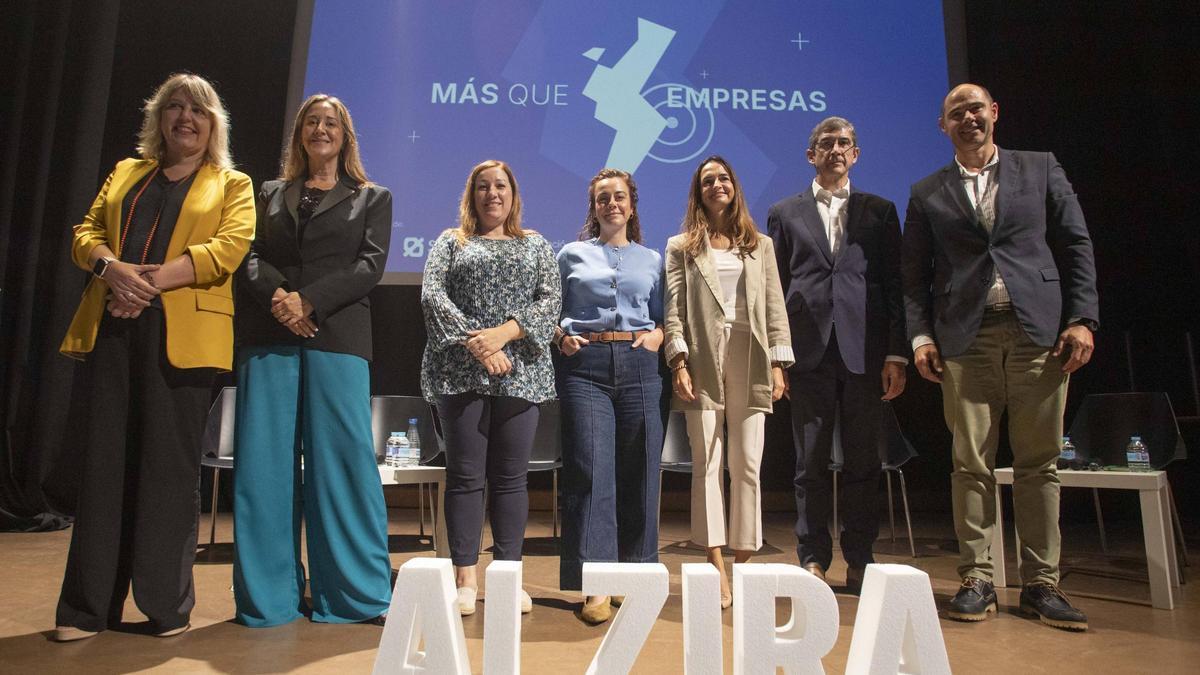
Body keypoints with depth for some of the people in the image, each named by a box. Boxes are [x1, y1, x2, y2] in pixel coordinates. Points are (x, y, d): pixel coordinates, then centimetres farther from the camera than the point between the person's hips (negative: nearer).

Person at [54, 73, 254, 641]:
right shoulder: (126, 172, 23)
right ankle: (88, 606, 12)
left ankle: (169, 604, 10)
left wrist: (152, 281, -15)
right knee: (105, 460, 4)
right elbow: (85, 233, 14)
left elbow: (228, 247, -6)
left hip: (180, 333, -3)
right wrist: (112, 268, -9)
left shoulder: (232, 185, 11)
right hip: (112, 329, 4)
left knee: (169, 466, -1)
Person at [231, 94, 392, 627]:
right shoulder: (270, 195, 22)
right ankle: (270, 597, 11)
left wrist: (309, 301, -12)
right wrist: (276, 296, -12)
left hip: (337, 340, -2)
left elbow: (370, 265, 0)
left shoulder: (372, 198, 15)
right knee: (265, 462, 1)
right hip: (267, 340, 3)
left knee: (343, 460, -5)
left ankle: (353, 593, 5)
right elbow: (250, 257, 9)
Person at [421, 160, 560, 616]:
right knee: (465, 473, 0)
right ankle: (465, 577, 7)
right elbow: (432, 295, 0)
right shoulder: (451, 242, 14)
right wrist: (473, 341, -13)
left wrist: (505, 332, -12)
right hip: (460, 370, -1)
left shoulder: (536, 245, 17)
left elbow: (551, 300, 3)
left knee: (511, 475, 2)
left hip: (519, 370, 1)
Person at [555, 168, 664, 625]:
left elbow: (662, 316, 17)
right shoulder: (571, 254, 15)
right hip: (586, 365, -2)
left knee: (638, 473, 3)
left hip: (638, 365, 2)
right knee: (590, 471, -9)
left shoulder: (651, 260, 18)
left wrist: (657, 335, -3)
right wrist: (561, 336, -5)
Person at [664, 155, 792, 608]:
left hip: (750, 363, 2)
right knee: (706, 464, -2)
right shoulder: (682, 247, 11)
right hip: (704, 363, -1)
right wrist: (679, 362, -9)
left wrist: (778, 363, 2)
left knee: (747, 465, 1)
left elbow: (775, 308, 11)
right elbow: (674, 310, 2)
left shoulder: (760, 245, 16)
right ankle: (716, 566, 4)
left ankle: (743, 562, 11)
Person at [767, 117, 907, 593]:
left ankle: (859, 561, 18)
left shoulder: (880, 211, 13)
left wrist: (897, 354, -1)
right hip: (809, 352, 0)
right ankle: (813, 560, 15)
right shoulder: (785, 213, 12)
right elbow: (775, 289, 8)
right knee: (811, 462, 4)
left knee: (863, 463, 6)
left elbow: (894, 285, 7)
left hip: (864, 352, 1)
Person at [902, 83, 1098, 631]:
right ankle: (976, 581, 8)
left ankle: (1041, 584, 13)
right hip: (965, 340, 0)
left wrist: (1081, 318, -2)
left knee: (1038, 463, 3)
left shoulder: (1040, 169, 12)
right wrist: (921, 336, -2)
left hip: (1038, 332, 1)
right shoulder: (927, 193, 11)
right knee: (972, 465, 0)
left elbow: (1076, 245, 8)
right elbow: (915, 274, 9)